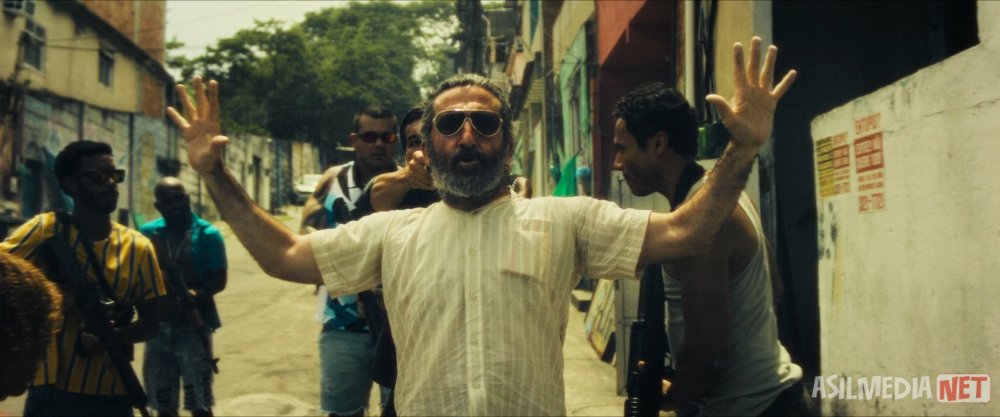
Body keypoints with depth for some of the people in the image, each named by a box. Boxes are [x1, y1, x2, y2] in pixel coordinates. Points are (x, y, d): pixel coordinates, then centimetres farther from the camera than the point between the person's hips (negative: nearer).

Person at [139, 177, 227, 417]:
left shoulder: (207, 234, -3)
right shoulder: (147, 233, 6)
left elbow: (219, 280, -6)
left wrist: (196, 294, -25)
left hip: (193, 327, -3)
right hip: (158, 327, 4)